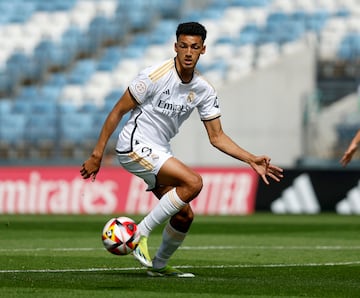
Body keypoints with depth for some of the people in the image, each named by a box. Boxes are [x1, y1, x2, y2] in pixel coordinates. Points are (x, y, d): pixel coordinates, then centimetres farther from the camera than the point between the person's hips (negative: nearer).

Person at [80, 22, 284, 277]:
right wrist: (97, 154, -11)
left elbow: (217, 137, 7)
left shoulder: (204, 91, 2)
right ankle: (140, 234, -17)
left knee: (184, 216, 2)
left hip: (159, 153, 7)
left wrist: (251, 160, -5)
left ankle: (159, 265, 26)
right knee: (193, 182, -25)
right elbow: (118, 112, -11)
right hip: (135, 146, -7)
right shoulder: (155, 76, -17)